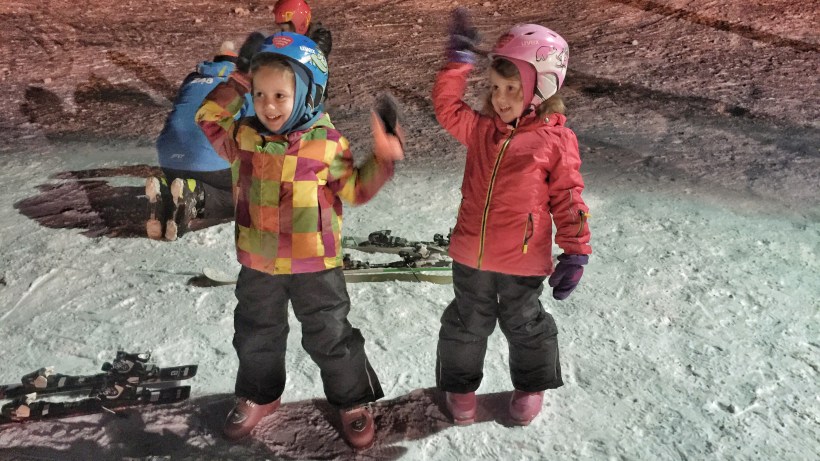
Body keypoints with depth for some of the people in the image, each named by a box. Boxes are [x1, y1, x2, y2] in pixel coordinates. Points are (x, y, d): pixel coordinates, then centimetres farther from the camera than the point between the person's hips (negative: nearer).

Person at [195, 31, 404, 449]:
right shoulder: (245, 137, -4)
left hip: (315, 264, -4)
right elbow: (208, 118, 10)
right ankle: (258, 395, 46)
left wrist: (383, 157, -20)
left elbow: (354, 190, -6)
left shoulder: (327, 143, -14)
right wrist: (237, 82, -2)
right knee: (256, 335, 22)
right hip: (258, 264, 4)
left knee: (330, 337, 10)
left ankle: (353, 401, 31)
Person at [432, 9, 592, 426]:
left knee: (523, 323, 18)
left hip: (523, 260, -3)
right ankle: (460, 382, 40)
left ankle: (530, 384, 42)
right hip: (471, 254, 4)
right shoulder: (481, 128, 1)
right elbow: (447, 107, -3)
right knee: (467, 322, 19)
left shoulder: (556, 141, -12)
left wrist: (575, 252, -8)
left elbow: (568, 200, -9)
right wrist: (459, 60, -10)